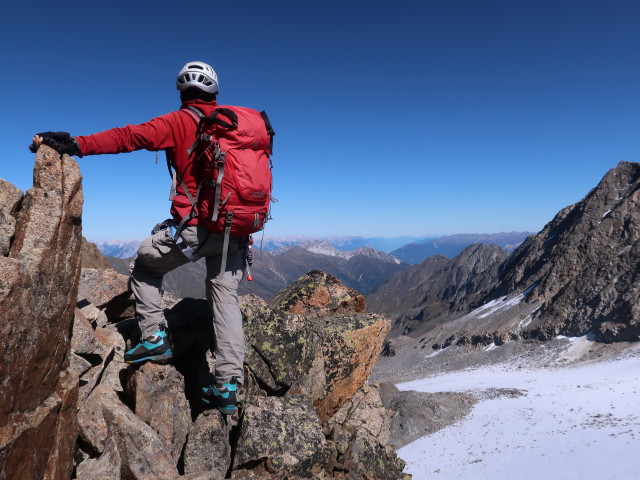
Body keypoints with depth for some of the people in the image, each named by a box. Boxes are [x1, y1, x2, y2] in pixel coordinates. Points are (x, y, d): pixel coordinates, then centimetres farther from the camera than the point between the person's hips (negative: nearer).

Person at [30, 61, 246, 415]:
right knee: (226, 298, 10)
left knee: (145, 265, 21)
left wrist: (77, 145, -11)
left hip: (195, 225, -4)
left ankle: (154, 338, 15)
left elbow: (130, 136, -10)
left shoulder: (179, 123, 0)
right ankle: (227, 384, 8)